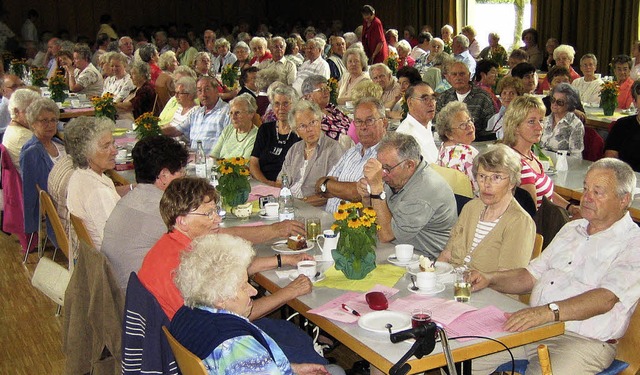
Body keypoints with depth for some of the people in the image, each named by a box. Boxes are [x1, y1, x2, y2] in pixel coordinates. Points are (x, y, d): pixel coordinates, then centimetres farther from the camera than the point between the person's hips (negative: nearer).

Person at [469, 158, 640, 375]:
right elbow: (532, 276, 21)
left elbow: (606, 299, -20)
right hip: (532, 325, 6)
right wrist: (489, 279, 3)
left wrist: (548, 312, -34)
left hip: (583, 340, -6)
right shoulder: (571, 229, 20)